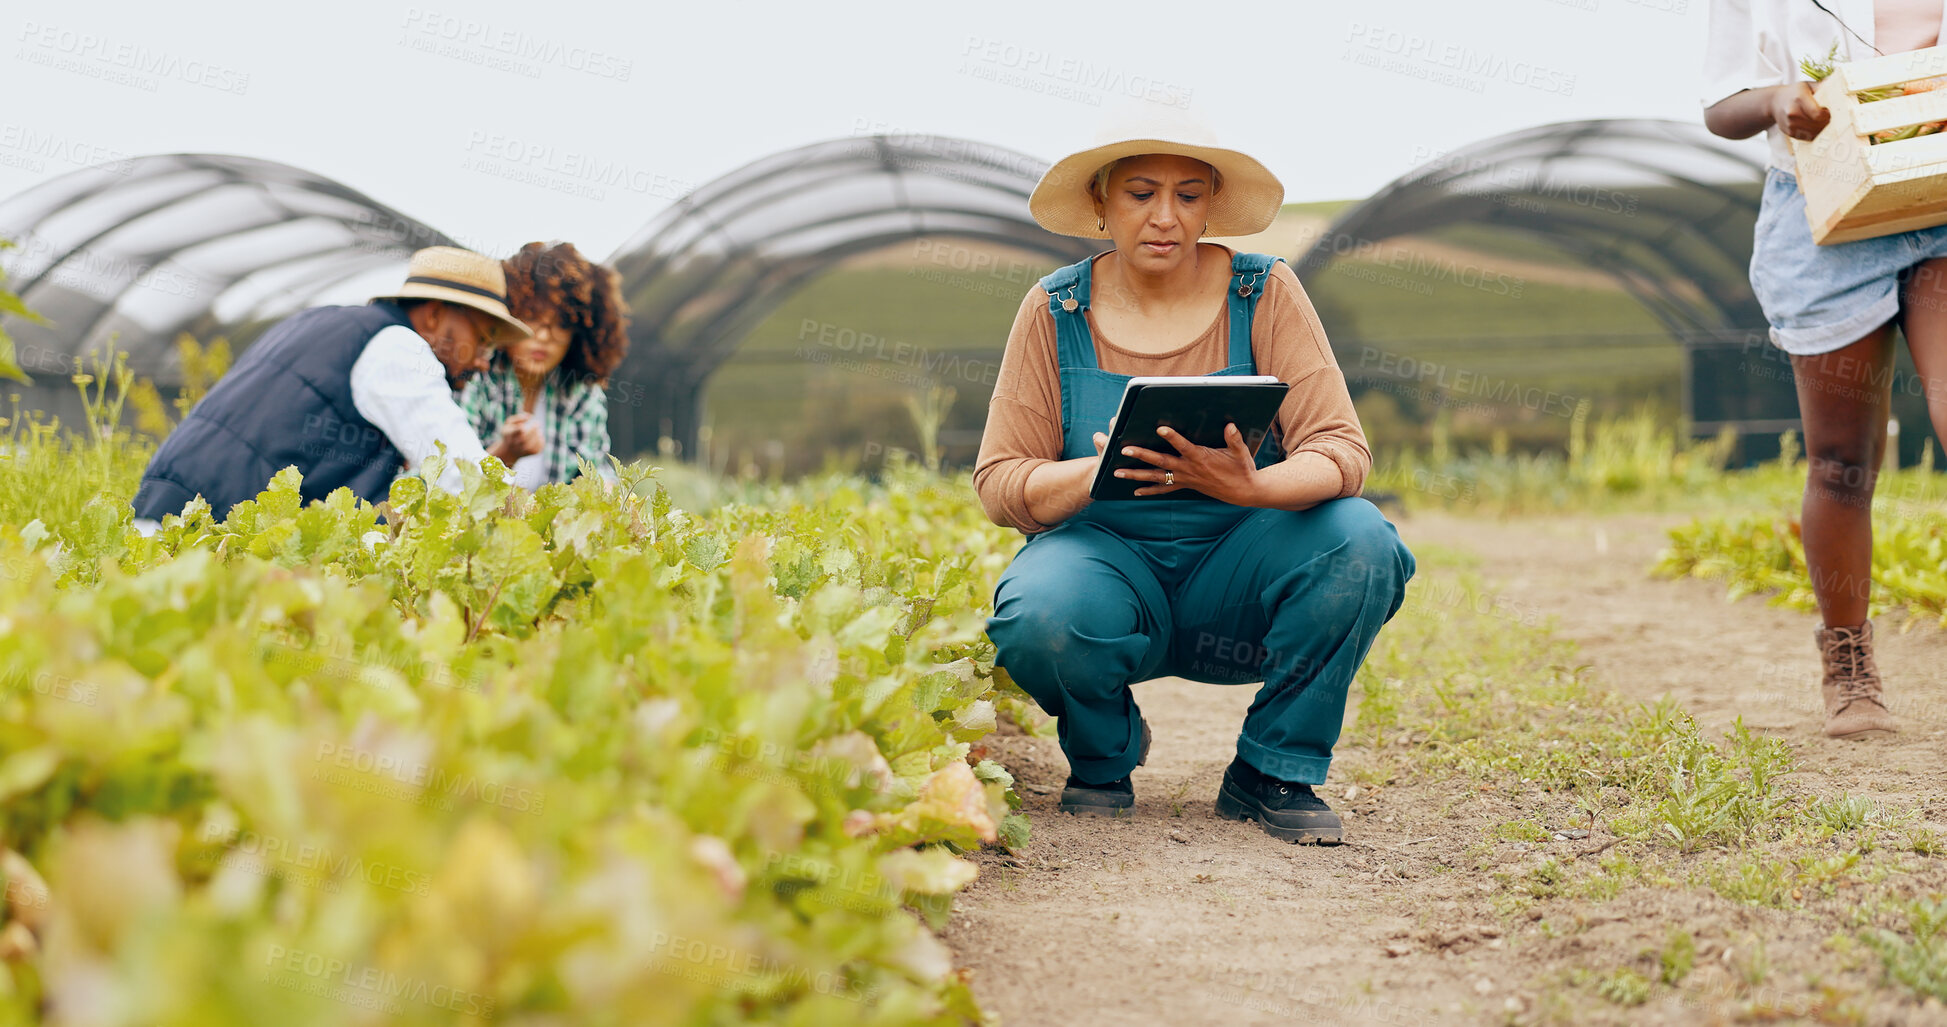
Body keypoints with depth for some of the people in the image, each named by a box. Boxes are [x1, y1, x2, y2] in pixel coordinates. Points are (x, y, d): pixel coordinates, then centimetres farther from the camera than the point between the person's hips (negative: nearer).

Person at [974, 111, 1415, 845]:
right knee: (1037, 619, -35)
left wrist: (1251, 487, -35)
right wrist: (1093, 474, -28)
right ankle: (1104, 751, 3)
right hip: (1108, 554, -1)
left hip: (1238, 575, 1)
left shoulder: (1265, 295, -5)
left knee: (1358, 542, -29)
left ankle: (1273, 771, -6)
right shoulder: (1056, 311, -3)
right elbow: (999, 482, -7)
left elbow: (1342, 452, -13)